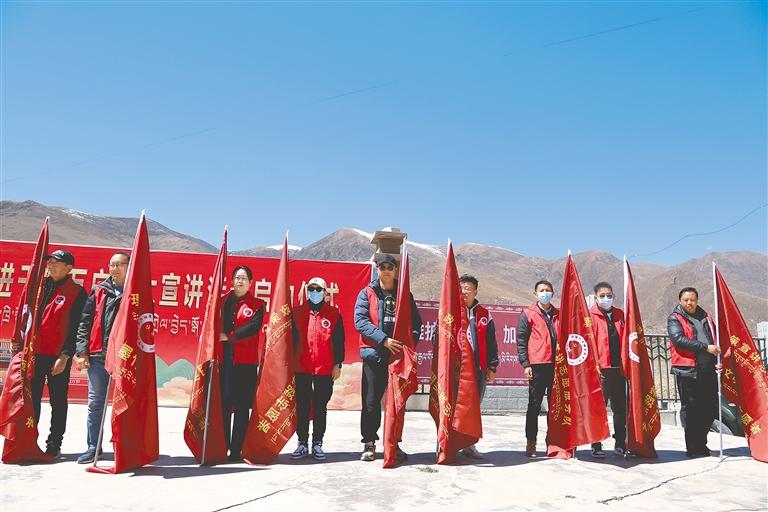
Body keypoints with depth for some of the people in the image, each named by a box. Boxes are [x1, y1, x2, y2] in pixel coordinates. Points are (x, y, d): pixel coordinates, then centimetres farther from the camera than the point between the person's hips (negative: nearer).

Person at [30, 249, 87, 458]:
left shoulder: (77, 292, -5)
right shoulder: (41, 286, 12)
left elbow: (76, 328, -9)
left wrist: (65, 355, -14)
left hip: (59, 356, -5)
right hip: (35, 353, 5)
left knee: (58, 400, 6)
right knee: (31, 398, 11)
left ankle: (54, 445, 15)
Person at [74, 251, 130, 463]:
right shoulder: (99, 291, 9)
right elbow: (85, 322, 9)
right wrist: (82, 351, 1)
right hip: (97, 356, 2)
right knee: (95, 403, 7)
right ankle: (93, 447, 18)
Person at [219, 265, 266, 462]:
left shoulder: (257, 304, 7)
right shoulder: (222, 301, 15)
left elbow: (254, 326, -8)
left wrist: (229, 336, -12)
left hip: (246, 361, -1)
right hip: (223, 358, 2)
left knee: (242, 406, 1)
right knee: (223, 404, 0)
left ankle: (236, 449, 7)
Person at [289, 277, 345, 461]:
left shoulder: (334, 314, 3)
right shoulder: (297, 313, 6)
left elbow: (339, 341, 3)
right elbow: (291, 339, 9)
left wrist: (337, 364, -1)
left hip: (325, 370, -1)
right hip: (301, 368, 1)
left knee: (320, 408, 8)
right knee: (302, 407, 6)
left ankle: (317, 444, 17)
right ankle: (302, 444, 17)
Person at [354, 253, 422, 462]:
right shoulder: (367, 293, 4)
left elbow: (416, 322, 9)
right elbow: (360, 321, -8)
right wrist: (383, 339, -18)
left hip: (399, 354, 2)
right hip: (374, 354, -2)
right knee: (371, 401, 2)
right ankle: (369, 443, 16)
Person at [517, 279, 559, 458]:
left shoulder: (558, 315, 16)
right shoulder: (528, 314, 4)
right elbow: (521, 340, -1)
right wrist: (526, 364, -8)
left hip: (557, 365, 4)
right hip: (537, 365, -4)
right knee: (534, 406, 2)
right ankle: (531, 442, 10)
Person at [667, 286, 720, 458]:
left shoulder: (705, 318, 17)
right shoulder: (675, 318, -1)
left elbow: (715, 339, 20)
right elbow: (679, 339, -16)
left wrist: (718, 359, 5)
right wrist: (706, 347, -19)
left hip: (708, 370, 6)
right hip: (687, 371, -6)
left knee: (711, 408, 9)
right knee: (690, 409, 1)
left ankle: (700, 443, 27)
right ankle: (693, 448, 11)